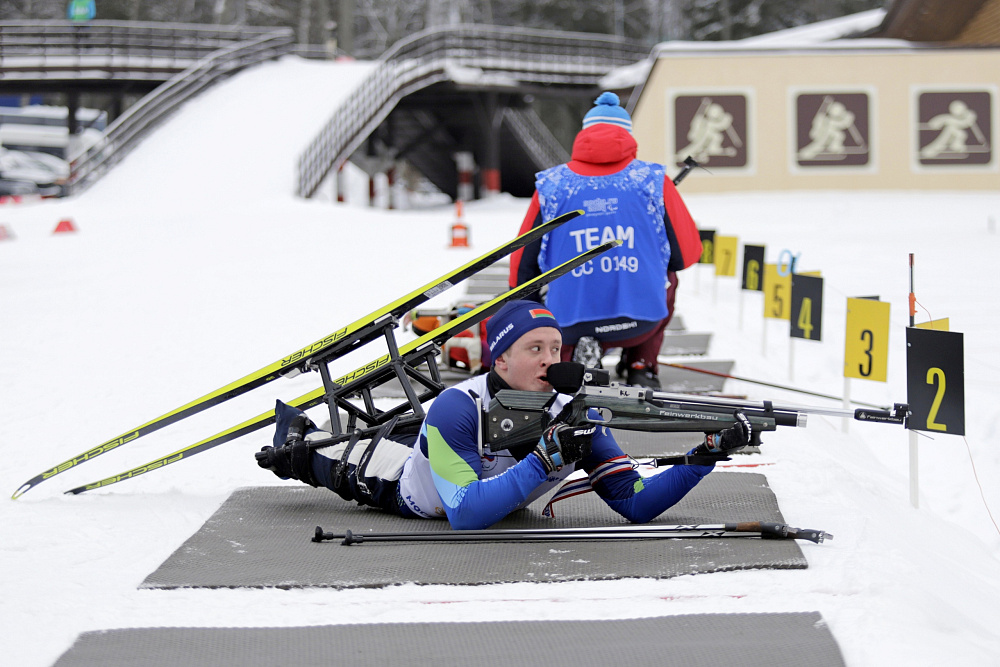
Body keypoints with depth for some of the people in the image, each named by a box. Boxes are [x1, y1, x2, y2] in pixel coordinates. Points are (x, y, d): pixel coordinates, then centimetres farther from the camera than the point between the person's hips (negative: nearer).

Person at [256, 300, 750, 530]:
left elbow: (636, 504, -30)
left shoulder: (574, 417, -30)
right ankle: (299, 443, 44)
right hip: (408, 495, -5)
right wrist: (543, 463, -58)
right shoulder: (455, 410, -43)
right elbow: (464, 515, -51)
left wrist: (705, 456, -44)